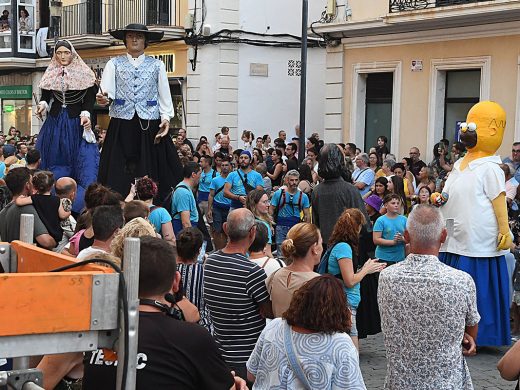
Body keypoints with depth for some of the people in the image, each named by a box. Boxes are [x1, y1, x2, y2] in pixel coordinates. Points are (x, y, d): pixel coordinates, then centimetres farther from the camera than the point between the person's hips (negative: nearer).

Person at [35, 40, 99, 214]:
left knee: (84, 158, -7)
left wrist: (86, 114, -19)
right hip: (55, 121, 3)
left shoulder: (84, 74, -3)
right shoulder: (50, 75, 8)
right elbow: (45, 96, 12)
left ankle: (83, 201, 1)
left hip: (77, 122, -3)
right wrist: (43, 105, -9)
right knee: (55, 157, 4)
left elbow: (90, 98, -4)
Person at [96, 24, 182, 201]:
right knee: (119, 172, -3)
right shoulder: (114, 64, 12)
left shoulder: (157, 65, 13)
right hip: (121, 125, 0)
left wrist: (166, 117, -3)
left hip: (150, 125, 0)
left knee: (150, 173, -2)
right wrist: (103, 98, -22)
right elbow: (107, 90, 0)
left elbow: (164, 94, 11)